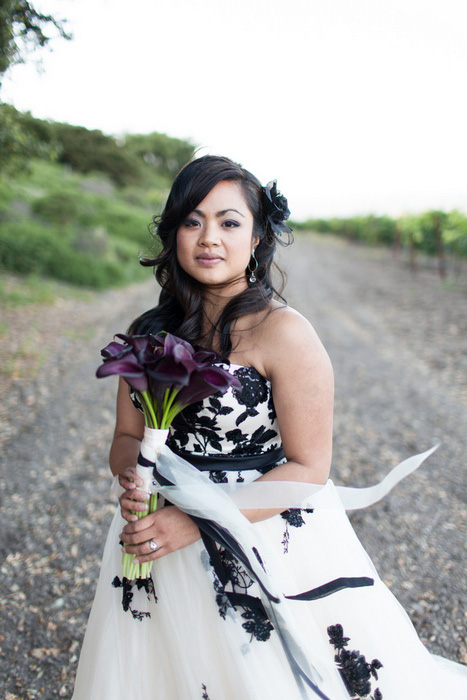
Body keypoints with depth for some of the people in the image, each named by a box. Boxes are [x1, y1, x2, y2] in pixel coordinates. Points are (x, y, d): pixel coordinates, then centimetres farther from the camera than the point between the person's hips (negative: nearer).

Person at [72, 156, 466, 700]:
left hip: (269, 543, -5)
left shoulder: (282, 333, -16)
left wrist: (198, 519, -22)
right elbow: (126, 439, 7)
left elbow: (308, 468, -15)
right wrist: (134, 474, -16)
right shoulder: (150, 333, 1)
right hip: (161, 545, 5)